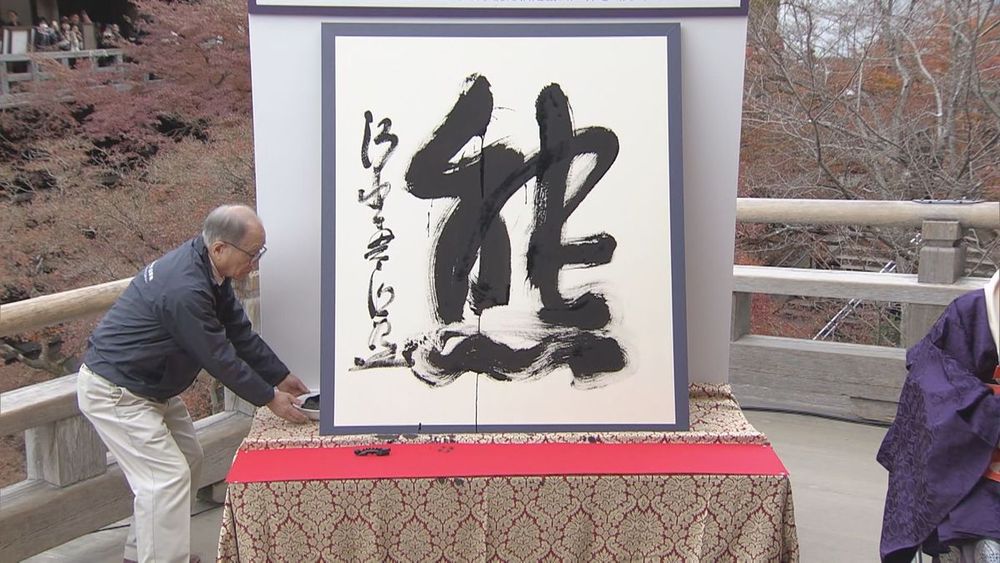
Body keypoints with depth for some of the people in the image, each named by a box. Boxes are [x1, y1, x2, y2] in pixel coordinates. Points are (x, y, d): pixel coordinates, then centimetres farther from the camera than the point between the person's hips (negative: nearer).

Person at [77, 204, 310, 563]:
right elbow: (219, 358, -24)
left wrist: (281, 377, 10)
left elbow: (240, 332, 7)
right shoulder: (185, 290, -32)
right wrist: (269, 398, -12)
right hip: (113, 392, -10)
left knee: (188, 461, 15)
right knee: (168, 476, -12)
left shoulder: (206, 268, -1)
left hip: (149, 386, 10)